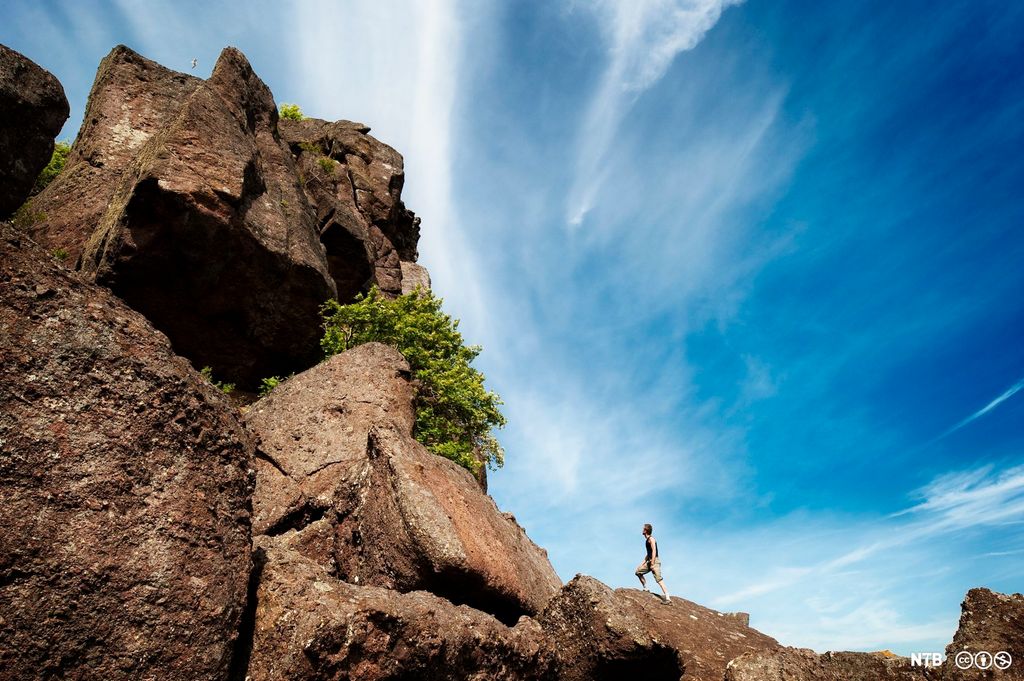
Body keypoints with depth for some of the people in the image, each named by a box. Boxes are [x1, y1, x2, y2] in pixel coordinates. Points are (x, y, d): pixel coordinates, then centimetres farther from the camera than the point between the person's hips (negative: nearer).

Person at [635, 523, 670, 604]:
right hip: (650, 561, 10)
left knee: (659, 579, -14)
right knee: (638, 571, 10)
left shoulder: (651, 539, -9)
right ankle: (646, 589, 12)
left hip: (655, 561, -10)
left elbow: (654, 551, -19)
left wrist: (652, 563, -25)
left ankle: (667, 597, -17)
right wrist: (643, 563, 22)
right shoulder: (647, 540, 20)